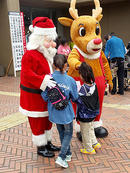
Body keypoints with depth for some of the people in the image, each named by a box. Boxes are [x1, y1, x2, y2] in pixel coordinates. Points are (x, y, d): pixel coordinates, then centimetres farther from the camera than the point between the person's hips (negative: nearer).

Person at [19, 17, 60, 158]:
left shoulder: (47, 54, 10)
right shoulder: (30, 55, -20)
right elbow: (27, 74, -28)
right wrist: (43, 80, -36)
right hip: (34, 97, -9)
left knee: (47, 120, 20)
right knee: (37, 122, 5)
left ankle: (48, 143, 37)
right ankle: (40, 147, 22)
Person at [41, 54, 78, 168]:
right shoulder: (70, 80, -15)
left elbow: (44, 96, -8)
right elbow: (75, 98, -6)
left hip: (54, 112, 3)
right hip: (66, 112, -2)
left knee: (61, 132, 21)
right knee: (68, 133, 16)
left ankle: (68, 154, 34)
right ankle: (61, 157, 5)